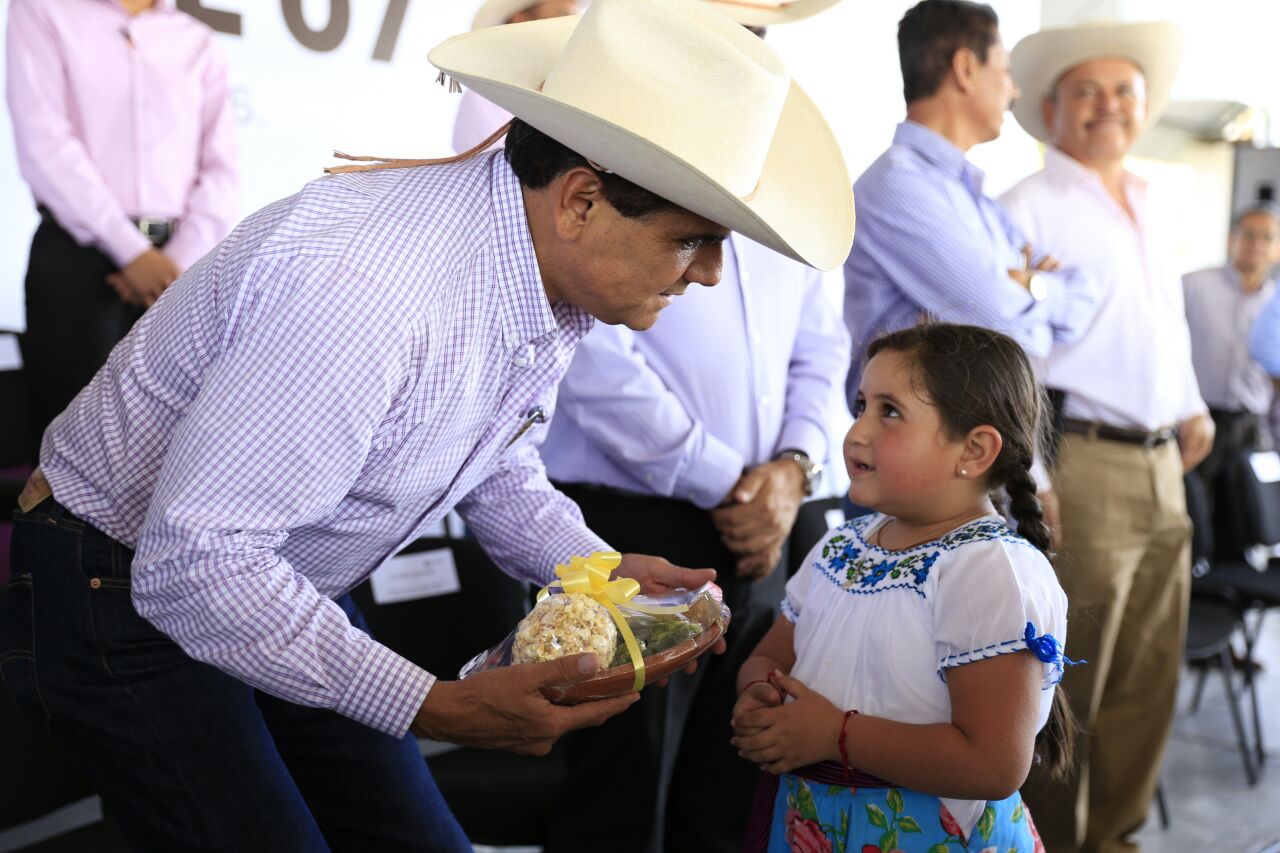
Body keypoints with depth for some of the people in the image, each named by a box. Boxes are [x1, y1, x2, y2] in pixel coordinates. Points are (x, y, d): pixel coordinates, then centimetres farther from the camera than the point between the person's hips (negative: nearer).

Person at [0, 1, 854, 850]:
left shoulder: (556, 270, -7)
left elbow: (496, 465, 9)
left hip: (285, 590, 8)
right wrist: (432, 707, -31)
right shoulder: (362, 285, -36)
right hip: (123, 591, -7)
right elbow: (190, 564, -31)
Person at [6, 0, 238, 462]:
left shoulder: (200, 44, 13)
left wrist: (180, 261, -10)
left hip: (181, 259, 2)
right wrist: (129, 251, -14)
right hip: (76, 255, -2)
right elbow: (43, 142, -6)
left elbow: (220, 169, 6)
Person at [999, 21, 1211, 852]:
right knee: (1067, 689, 1)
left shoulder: (1151, 213, 19)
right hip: (1080, 466, -8)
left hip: (1162, 470, 8)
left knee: (1148, 683, 14)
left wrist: (1193, 408, 15)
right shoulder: (1028, 209, -6)